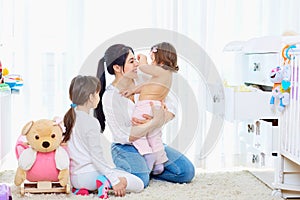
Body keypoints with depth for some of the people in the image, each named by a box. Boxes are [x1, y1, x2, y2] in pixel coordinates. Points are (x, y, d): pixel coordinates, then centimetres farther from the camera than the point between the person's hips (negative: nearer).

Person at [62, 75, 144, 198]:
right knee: (139, 184, -3)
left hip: (74, 177, 8)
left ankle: (82, 188, 10)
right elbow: (97, 158, -19)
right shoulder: (91, 122, -17)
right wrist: (115, 181, -17)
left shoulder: (68, 118, 6)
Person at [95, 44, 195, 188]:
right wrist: (156, 122, -29)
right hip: (125, 148, -6)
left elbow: (171, 109, -2)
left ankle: (148, 169, 10)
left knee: (187, 172, -8)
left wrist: (155, 121, -24)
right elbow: (126, 136, -21)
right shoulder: (110, 97, -17)